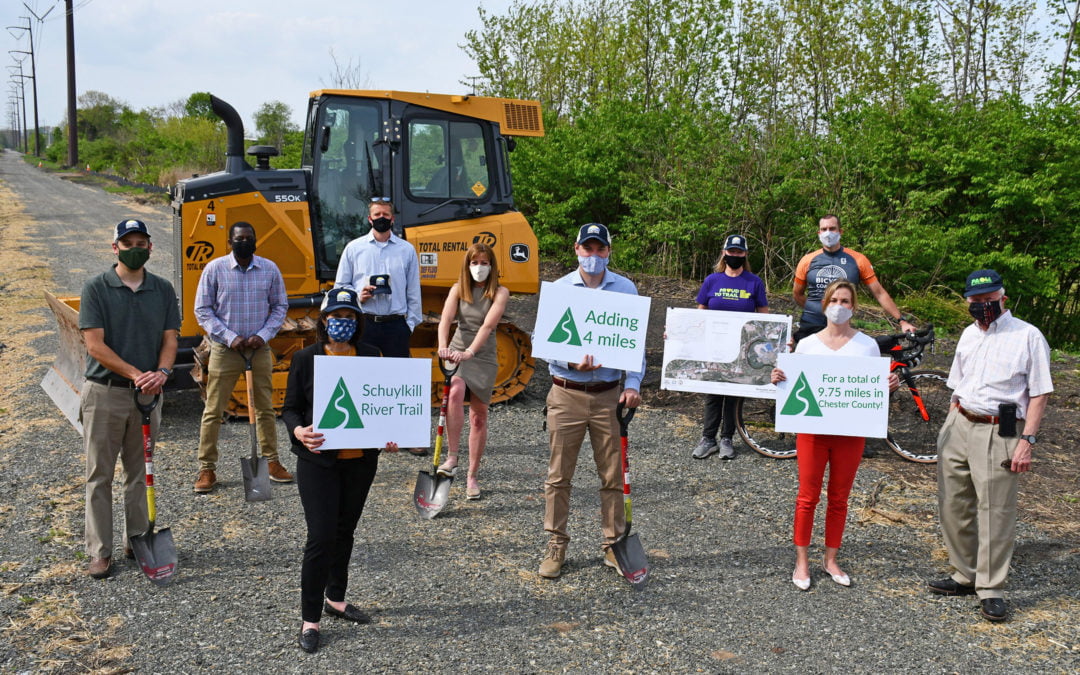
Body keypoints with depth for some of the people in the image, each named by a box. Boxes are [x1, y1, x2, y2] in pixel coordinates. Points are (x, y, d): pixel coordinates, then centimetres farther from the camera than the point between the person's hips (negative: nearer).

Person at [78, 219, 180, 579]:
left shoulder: (163, 290, 6)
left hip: (147, 394, 3)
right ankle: (100, 550, 9)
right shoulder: (96, 288, -5)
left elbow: (170, 339, 4)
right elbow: (95, 345, -11)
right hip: (104, 393, -3)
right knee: (100, 476, 3)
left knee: (140, 474, 12)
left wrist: (161, 372, -16)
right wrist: (136, 373, -20)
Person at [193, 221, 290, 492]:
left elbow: (280, 305, 9)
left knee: (265, 409, 10)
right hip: (225, 349, -2)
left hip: (260, 349, 2)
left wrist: (264, 335, -6)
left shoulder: (269, 269, 2)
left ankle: (272, 462, 22)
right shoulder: (215, 269, -5)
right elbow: (202, 310, -3)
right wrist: (230, 337, -12)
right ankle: (207, 469, 9)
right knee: (213, 411, 1)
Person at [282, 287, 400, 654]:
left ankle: (336, 598, 36)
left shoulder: (371, 356, 3)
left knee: (345, 530, 17)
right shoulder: (305, 358, -4)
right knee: (321, 536, -7)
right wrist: (298, 431, -23)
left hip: (361, 460, 4)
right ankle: (310, 619, 4)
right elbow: (290, 408, -2)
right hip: (318, 460, -3)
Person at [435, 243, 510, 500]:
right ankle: (452, 458, -25)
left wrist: (470, 351, -32)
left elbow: (488, 325, -17)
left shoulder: (500, 293, -3)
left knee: (479, 416, 3)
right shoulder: (458, 289, 4)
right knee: (456, 392, -30)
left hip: (484, 357, 0)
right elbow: (446, 319, -10)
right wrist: (443, 346, -30)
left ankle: (472, 476, 15)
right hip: (457, 353, 1)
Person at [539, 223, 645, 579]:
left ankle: (614, 543, 19)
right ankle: (556, 546, 15)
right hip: (567, 393, -1)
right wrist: (573, 363, -20)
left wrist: (633, 384, -7)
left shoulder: (626, 289, 5)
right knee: (559, 476, 4)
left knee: (614, 475, 6)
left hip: (609, 394, 1)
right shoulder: (559, 289, 2)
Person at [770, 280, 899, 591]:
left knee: (839, 499, 11)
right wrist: (778, 380, -14)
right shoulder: (807, 344, 2)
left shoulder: (867, 345, 2)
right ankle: (802, 562, 16)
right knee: (808, 497, 4)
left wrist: (890, 387, -15)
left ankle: (830, 560, 25)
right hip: (813, 429, -1)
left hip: (851, 433, 1)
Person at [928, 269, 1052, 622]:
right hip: (957, 428, 6)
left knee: (995, 512, -3)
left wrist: (1026, 440, -14)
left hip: (998, 433, -6)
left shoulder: (1028, 336, -5)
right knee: (953, 506, 10)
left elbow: (1039, 393, -8)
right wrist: (949, 427, 14)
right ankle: (965, 575, 24)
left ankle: (990, 589, 8)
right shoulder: (969, 335, 15)